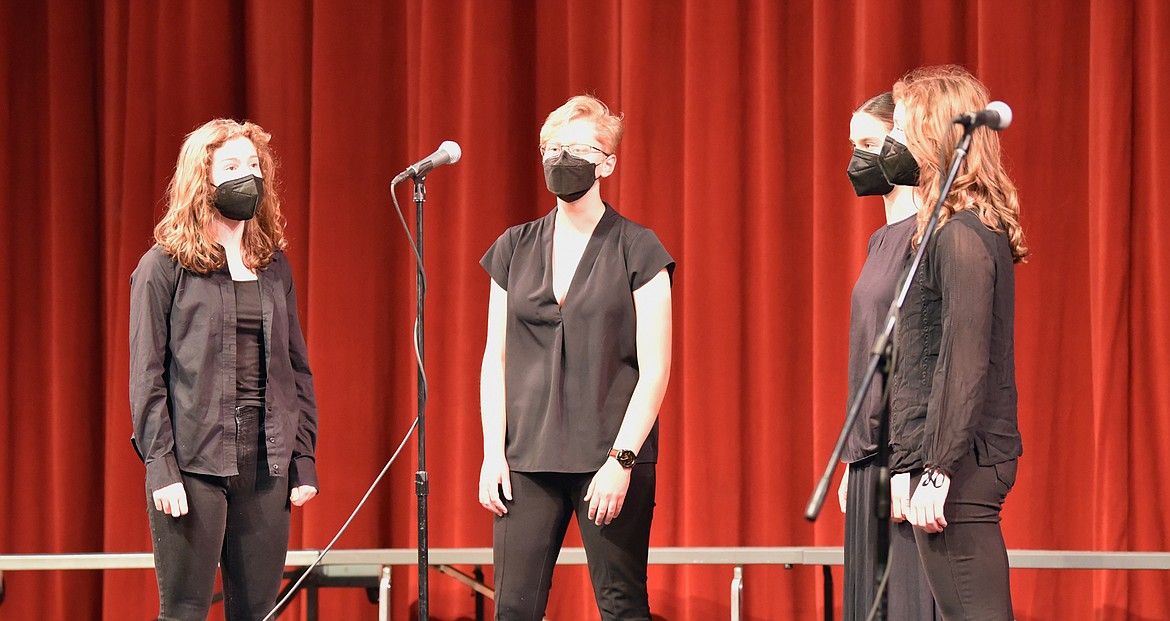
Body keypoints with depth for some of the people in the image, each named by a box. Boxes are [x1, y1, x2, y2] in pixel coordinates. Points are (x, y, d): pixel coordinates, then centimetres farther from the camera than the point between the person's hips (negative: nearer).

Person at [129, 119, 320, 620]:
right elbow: (146, 376, -4)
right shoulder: (164, 267, -1)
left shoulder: (274, 267, 14)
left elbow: (297, 369, 15)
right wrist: (160, 467, -12)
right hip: (193, 464, -4)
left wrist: (304, 459, 7)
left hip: (266, 463, 5)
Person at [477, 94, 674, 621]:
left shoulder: (636, 250, 0)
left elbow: (654, 370, -4)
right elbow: (495, 360, 12)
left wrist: (621, 459, -11)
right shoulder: (515, 249, 11)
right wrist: (493, 453, 2)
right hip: (526, 459, 3)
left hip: (611, 458, -3)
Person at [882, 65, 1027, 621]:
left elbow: (964, 362, -20)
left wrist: (937, 472, -20)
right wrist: (916, 466, 19)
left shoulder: (960, 235, -14)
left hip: (958, 469, -10)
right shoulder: (976, 230, 16)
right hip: (957, 462, 10)